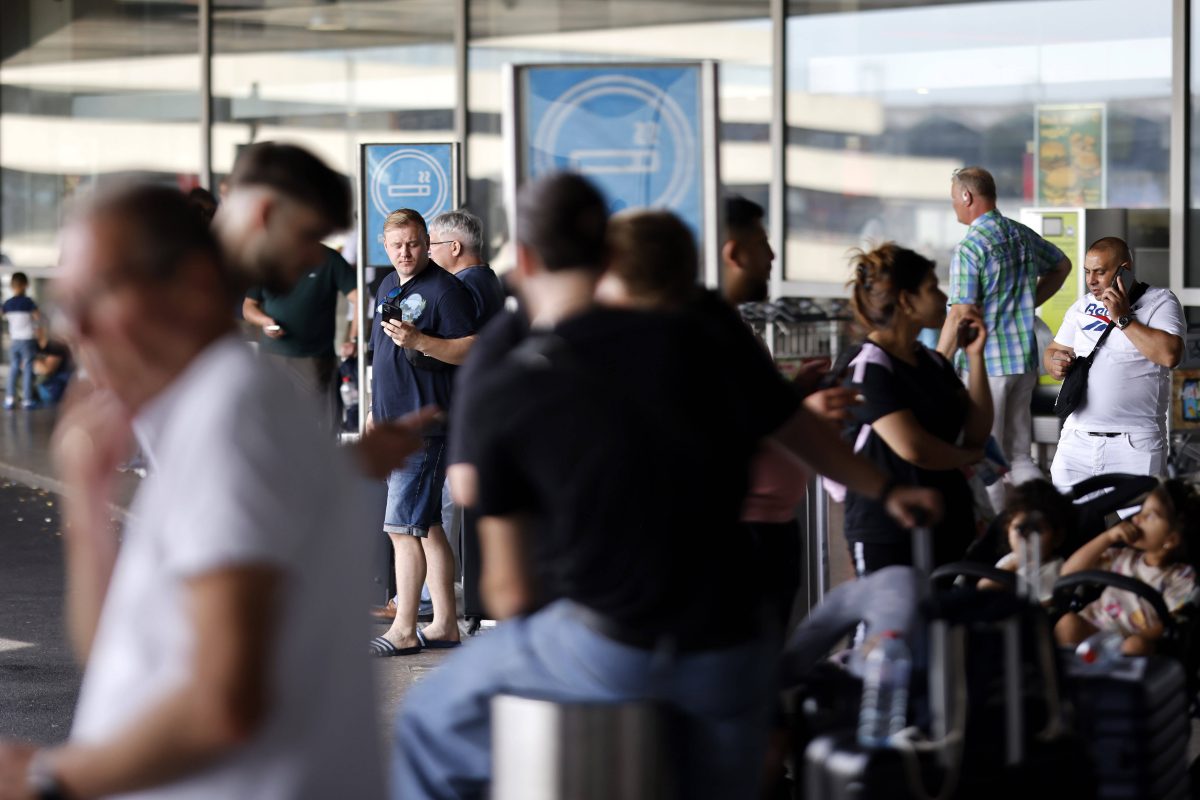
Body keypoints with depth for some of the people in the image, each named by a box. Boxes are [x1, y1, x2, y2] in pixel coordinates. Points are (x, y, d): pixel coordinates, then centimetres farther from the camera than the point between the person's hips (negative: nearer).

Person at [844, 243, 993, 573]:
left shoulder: (932, 361, 13)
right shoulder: (869, 368, -14)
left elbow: (978, 432, 9)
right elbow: (912, 447, -22)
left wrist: (975, 357, 1)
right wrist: (966, 457, -2)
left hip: (949, 523, 8)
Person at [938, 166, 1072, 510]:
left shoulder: (969, 248, -15)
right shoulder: (1023, 236, 9)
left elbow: (961, 316, -18)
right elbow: (1061, 265, 28)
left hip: (984, 364, -7)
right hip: (1025, 360, 7)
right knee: (1017, 456, 13)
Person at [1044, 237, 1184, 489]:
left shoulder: (1159, 301, -1)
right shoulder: (1082, 306, 16)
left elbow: (1170, 355, -16)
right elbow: (1053, 352, 20)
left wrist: (1123, 318, -13)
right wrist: (1056, 364, -4)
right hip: (1077, 438, 5)